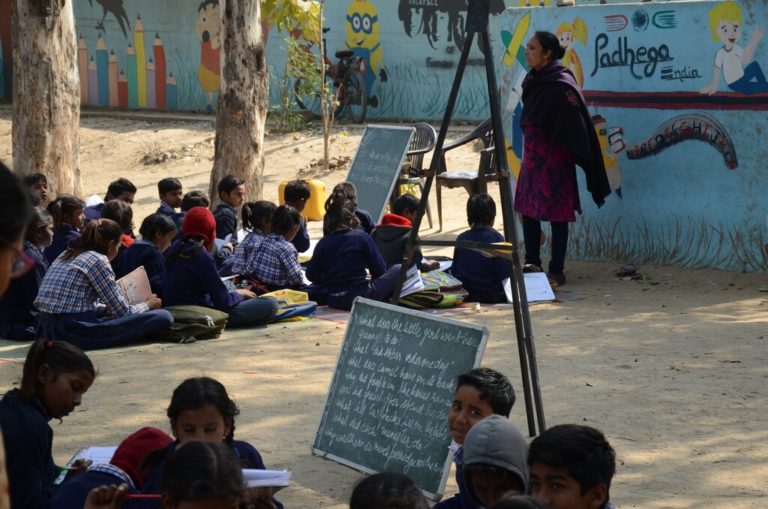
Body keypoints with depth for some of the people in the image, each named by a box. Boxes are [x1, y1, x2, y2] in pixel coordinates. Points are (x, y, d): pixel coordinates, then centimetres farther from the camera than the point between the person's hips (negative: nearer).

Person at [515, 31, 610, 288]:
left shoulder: (561, 84, -18)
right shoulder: (533, 80, 9)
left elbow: (577, 123, -18)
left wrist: (581, 158, -19)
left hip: (554, 157, -9)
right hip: (532, 155, 9)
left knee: (556, 214, -1)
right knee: (528, 209, 11)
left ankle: (556, 272, 5)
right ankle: (532, 263, 22)